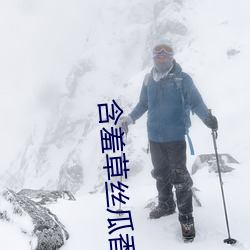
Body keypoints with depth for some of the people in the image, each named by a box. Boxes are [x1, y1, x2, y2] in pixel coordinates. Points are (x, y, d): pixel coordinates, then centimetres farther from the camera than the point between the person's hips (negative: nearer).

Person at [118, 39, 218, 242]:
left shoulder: (182, 79, -9)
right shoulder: (149, 80, 5)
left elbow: (195, 101, -12)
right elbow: (143, 104, 17)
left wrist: (207, 117, -29)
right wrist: (130, 119, 11)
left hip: (175, 136, -5)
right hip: (154, 137, 5)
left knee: (179, 176, -2)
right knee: (160, 173, 18)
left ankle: (186, 217, 11)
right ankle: (166, 205, 38)